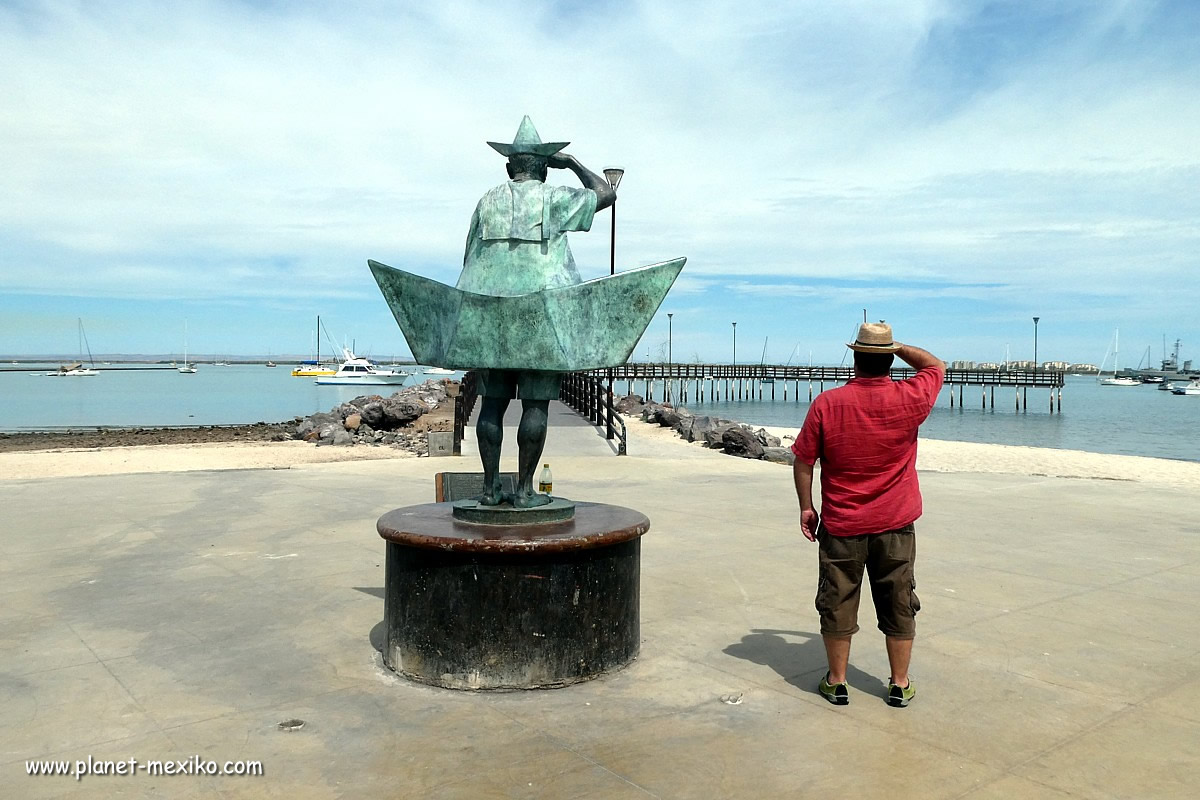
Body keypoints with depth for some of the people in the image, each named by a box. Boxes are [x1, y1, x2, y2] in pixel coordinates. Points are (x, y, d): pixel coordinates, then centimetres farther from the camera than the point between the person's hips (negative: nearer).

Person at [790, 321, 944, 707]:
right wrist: (897, 347, 13)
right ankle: (900, 685, 25)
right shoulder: (910, 399, -9)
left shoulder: (826, 404, -11)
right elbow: (936, 366, 14)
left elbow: (803, 462, -5)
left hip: (841, 526, -1)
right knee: (898, 606, 14)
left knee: (837, 603, 12)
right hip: (895, 526, 1)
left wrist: (806, 506, 7)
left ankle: (837, 682, 23)